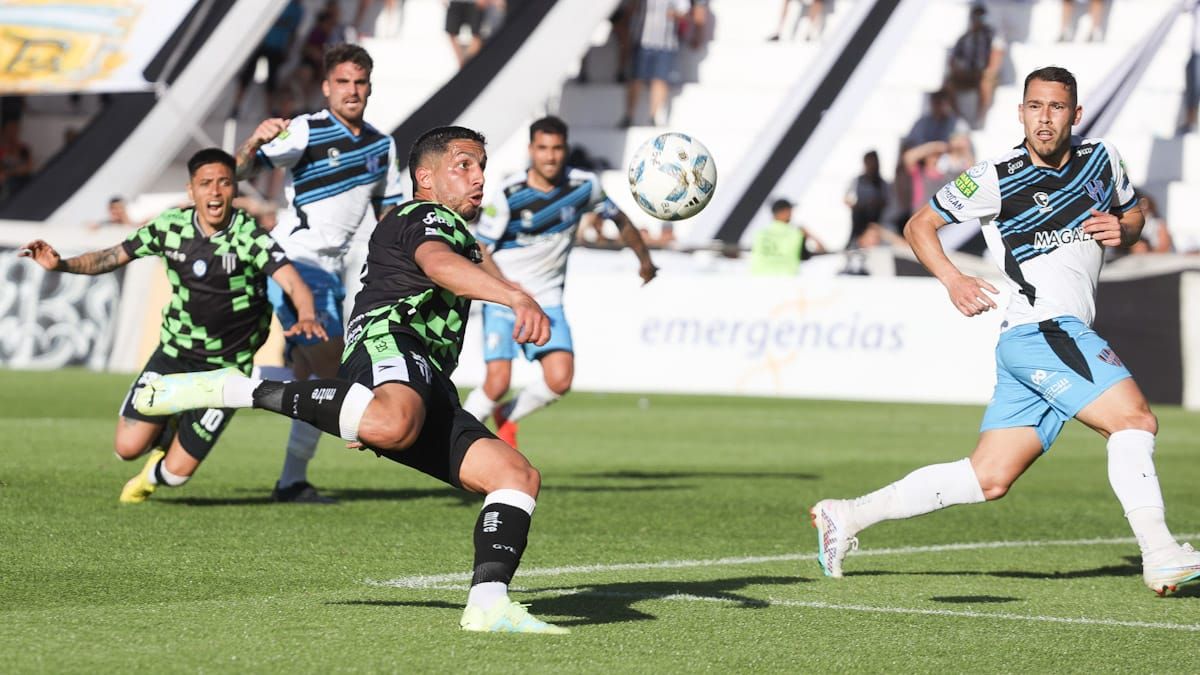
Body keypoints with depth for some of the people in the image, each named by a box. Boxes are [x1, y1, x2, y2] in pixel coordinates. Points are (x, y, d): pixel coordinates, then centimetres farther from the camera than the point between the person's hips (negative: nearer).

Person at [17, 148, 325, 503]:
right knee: (128, 446, -6)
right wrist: (61, 264, -13)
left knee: (176, 472, -2)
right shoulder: (171, 226, -7)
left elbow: (293, 282, -30)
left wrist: (307, 317, -51)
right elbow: (113, 257, 3)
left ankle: (153, 477, 37)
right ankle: (169, 430, 30)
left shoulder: (250, 235, -18)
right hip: (175, 352, 3)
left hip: (227, 367, -3)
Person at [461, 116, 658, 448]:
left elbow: (619, 219, 14)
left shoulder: (584, 185, -5)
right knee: (498, 381, -16)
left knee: (560, 380, -15)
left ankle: (506, 418, 14)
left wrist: (644, 259, 24)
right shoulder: (507, 194, -15)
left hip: (547, 299, 3)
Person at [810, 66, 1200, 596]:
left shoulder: (1101, 159, 11)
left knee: (988, 480, 6)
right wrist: (953, 281, -10)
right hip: (1039, 330, -7)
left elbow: (1132, 212, 29)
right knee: (1135, 419, -21)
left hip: (1067, 336, 7)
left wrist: (1122, 230, 4)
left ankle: (846, 516, 14)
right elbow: (919, 225, 6)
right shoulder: (996, 179, -5)